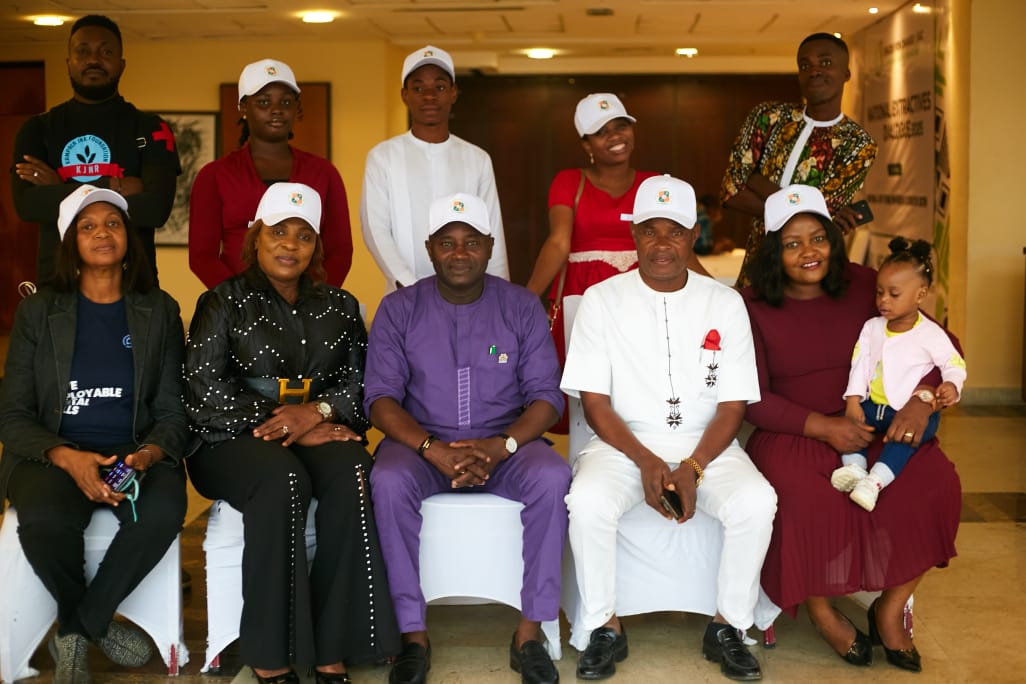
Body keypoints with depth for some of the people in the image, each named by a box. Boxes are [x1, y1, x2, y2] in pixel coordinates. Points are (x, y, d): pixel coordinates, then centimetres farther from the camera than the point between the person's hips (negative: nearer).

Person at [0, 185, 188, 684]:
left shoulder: (159, 311, 9)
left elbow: (172, 412, 6)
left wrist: (149, 455, -17)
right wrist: (66, 457, -18)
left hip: (135, 451, 1)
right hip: (53, 454, -1)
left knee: (163, 511, -34)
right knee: (44, 521, -35)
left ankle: (77, 632, -9)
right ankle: (97, 626, -3)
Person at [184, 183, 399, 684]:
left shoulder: (339, 307, 16)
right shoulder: (224, 303, 6)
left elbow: (361, 382, 7)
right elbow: (205, 397, -5)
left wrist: (318, 410, -15)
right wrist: (290, 430, -13)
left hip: (322, 434, 3)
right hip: (233, 440, -2)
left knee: (351, 472, -32)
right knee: (281, 479, -36)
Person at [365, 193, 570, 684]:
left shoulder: (521, 306, 3)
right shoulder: (399, 309, 2)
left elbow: (546, 395, -2)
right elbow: (380, 398, -5)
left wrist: (501, 446, -21)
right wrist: (432, 449, -22)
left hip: (504, 445, 0)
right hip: (423, 444, 0)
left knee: (553, 477, -30)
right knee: (389, 482, -33)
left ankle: (530, 632, -19)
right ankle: (414, 635, -21)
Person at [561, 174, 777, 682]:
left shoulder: (725, 304, 4)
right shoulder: (602, 300, 1)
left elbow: (732, 405, 1)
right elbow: (594, 401, -3)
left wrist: (692, 468, -15)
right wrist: (647, 462, -16)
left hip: (706, 445, 1)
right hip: (623, 443, -1)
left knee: (756, 502, -27)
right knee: (587, 501, -31)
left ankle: (727, 628, -5)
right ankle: (605, 629, -8)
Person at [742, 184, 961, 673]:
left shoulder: (863, 286, 4)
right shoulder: (753, 306, -3)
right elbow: (752, 398, -6)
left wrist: (922, 399, -15)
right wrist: (823, 427, -17)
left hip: (871, 428, 3)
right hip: (793, 435, -3)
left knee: (934, 484, -25)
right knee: (806, 501, -35)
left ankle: (891, 609, -1)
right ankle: (821, 612, -4)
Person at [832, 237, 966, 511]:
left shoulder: (931, 334, -5)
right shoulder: (872, 327, 7)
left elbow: (954, 363, 2)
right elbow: (860, 364, 3)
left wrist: (951, 386, -20)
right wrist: (853, 401, -7)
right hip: (872, 405, 5)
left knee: (906, 434, -35)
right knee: (847, 420, -19)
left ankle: (876, 479, -44)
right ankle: (854, 466, -28)